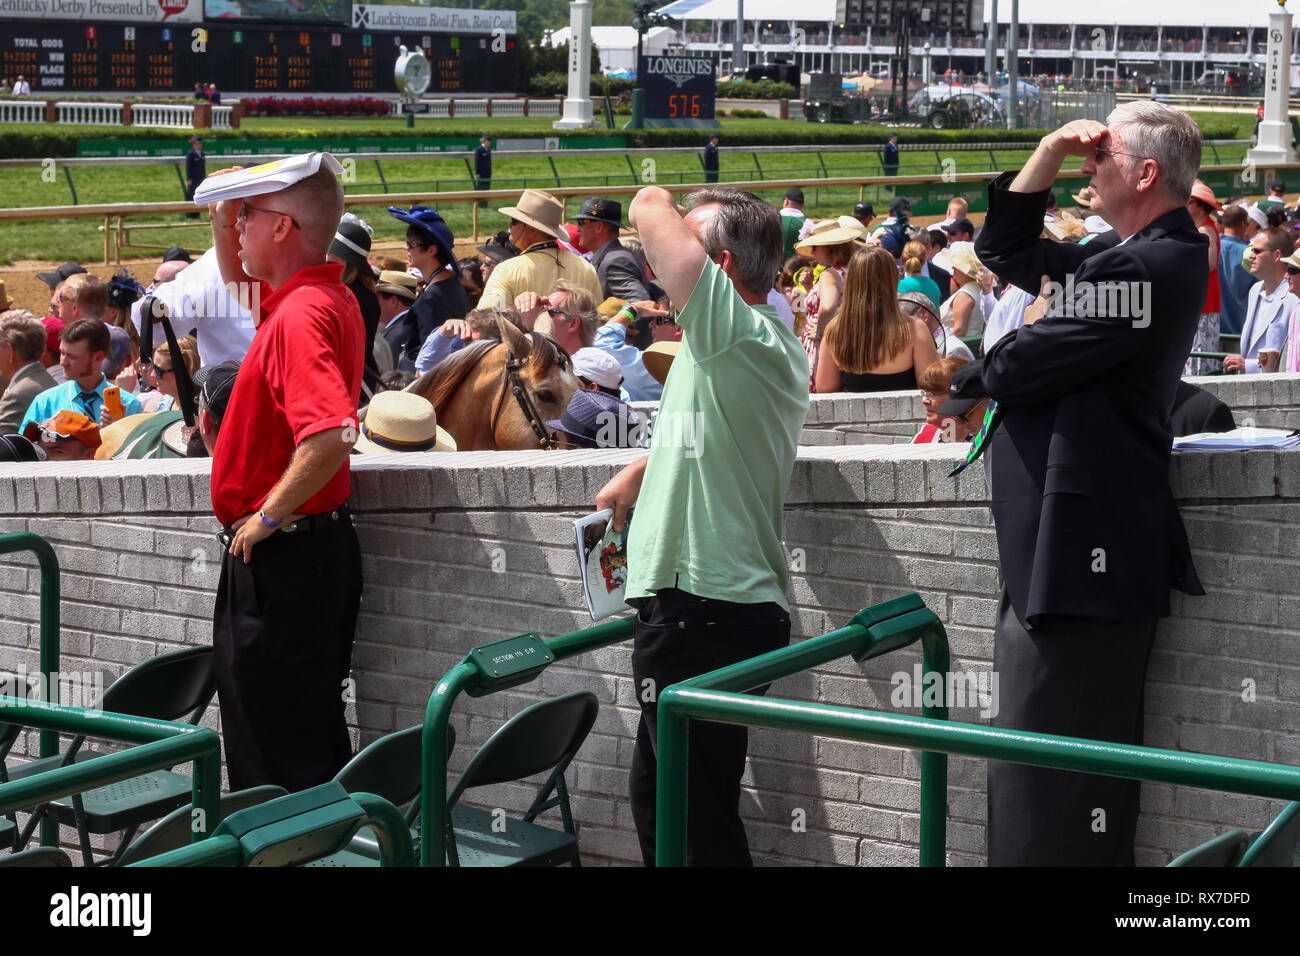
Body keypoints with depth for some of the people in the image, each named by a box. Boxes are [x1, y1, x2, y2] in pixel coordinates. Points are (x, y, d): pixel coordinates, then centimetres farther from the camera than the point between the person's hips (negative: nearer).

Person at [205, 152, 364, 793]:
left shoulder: (301, 314, -22)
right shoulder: (325, 297, 9)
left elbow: (330, 435, -35)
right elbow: (238, 277, 31)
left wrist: (268, 517, -24)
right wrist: (221, 222, 12)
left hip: (282, 550, -10)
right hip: (315, 546, 10)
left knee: (282, 741, -4)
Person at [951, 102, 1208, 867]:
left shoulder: (1151, 268, -19)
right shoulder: (1127, 258, 14)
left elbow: (1025, 364, -21)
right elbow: (1005, 250, 24)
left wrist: (967, 380, 2)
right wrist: (1049, 155, 11)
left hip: (1083, 552, -11)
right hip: (1072, 549, 11)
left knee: (1048, 792, -7)